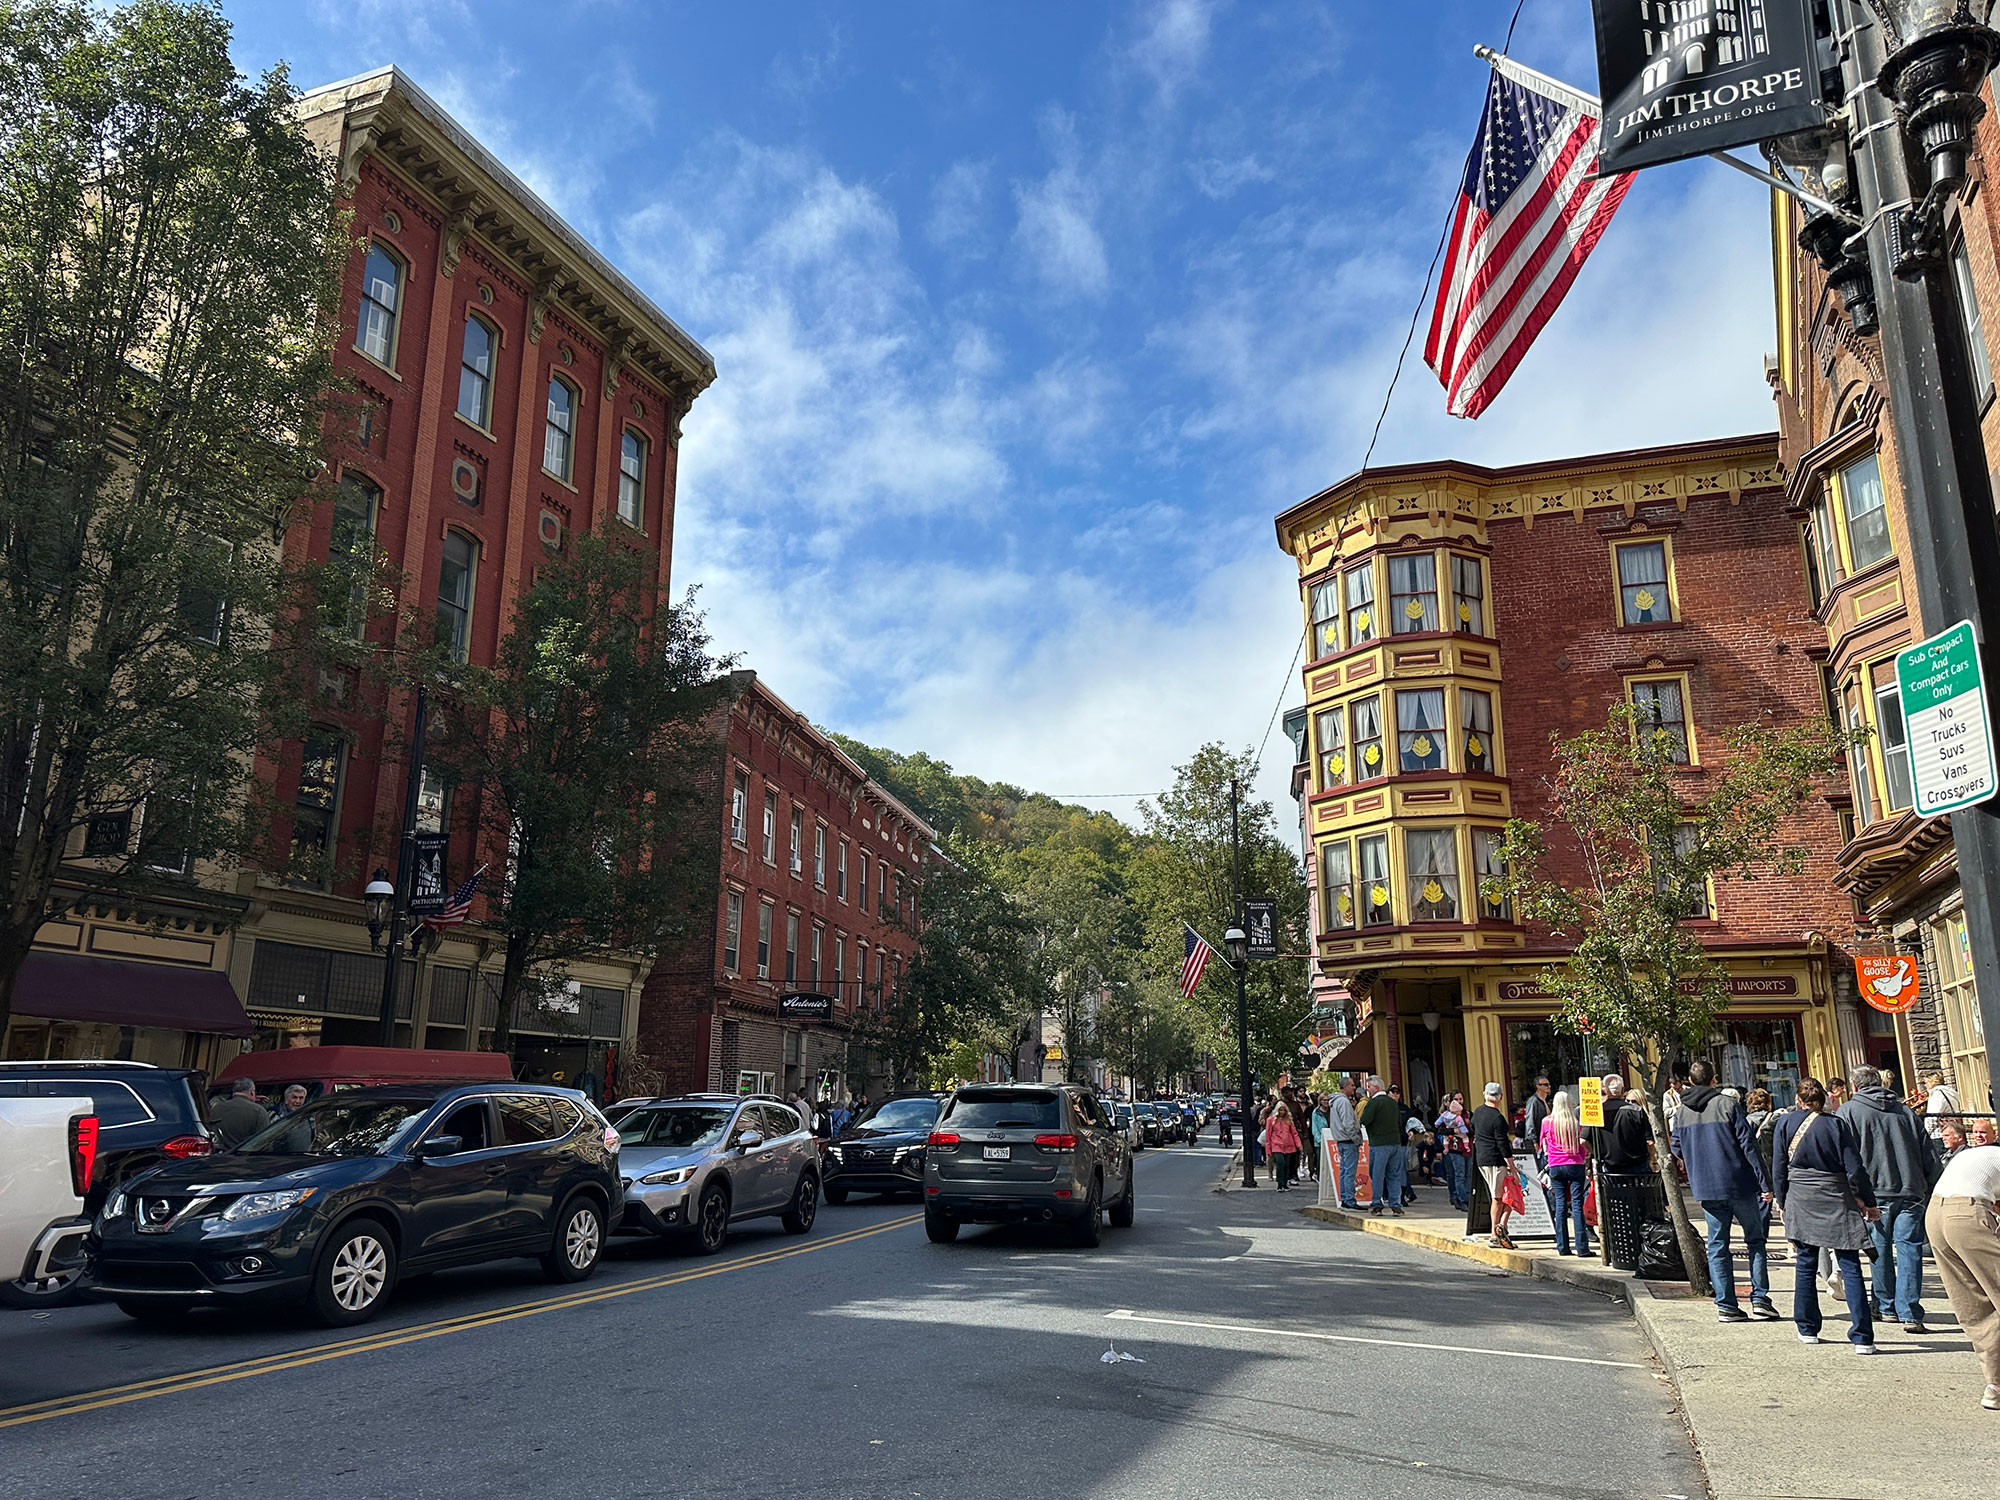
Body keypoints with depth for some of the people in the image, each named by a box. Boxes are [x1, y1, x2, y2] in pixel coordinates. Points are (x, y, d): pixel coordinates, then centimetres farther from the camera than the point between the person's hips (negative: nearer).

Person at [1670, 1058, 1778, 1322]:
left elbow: (1678, 1152, 10)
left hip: (1707, 1190, 3)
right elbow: (1748, 1145, -10)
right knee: (1755, 1240, 13)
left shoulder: (1681, 1112, 5)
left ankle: (1726, 1305, 5)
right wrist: (1765, 1183, -8)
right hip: (1739, 1184, -3)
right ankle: (1759, 1299, 8)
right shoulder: (1727, 1104, -7)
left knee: (1717, 1246, 7)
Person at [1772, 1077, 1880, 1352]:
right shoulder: (1836, 1124, -3)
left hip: (1801, 1202, 1)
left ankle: (1807, 1329, 16)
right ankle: (1862, 1337, -4)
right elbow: (1854, 1168, -5)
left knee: (1805, 1265, 10)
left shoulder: (1785, 1123, 1)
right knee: (1850, 1267, 0)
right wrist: (1867, 1202, 5)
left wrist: (1785, 1202, 13)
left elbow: (1779, 1169, 3)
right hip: (1837, 1200, -1)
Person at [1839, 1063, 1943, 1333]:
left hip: (1875, 1192, -2)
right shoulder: (1904, 1111, 13)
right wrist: (1932, 1190, 17)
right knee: (1909, 1249, 0)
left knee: (1880, 1251, 10)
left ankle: (1886, 1306, 19)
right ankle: (1910, 1313, -5)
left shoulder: (1848, 1112, 3)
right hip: (1912, 1192, 2)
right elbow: (1928, 1156, 13)